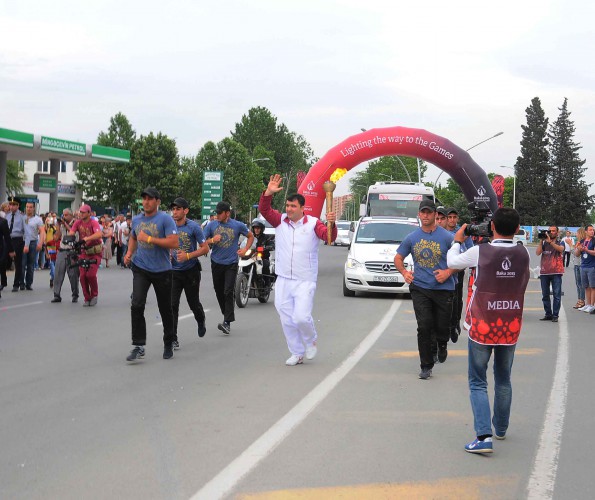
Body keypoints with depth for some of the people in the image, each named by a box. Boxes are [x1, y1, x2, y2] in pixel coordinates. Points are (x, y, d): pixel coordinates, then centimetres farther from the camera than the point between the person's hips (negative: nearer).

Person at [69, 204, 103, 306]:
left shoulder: (94, 223, -13)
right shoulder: (78, 223, 1)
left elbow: (99, 234, -31)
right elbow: (71, 233, -12)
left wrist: (87, 238, -47)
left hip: (95, 252, -4)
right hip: (83, 252, 4)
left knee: (91, 274, -17)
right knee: (82, 275, -5)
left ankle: (94, 295, 7)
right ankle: (87, 298, 10)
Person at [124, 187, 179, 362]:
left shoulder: (165, 219, -9)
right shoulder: (136, 220, 8)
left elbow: (174, 243, -19)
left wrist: (149, 239, -21)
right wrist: (129, 253, 9)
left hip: (162, 270, -3)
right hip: (140, 268, 3)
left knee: (165, 309, 9)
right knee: (136, 305, -14)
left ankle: (168, 344, 28)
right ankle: (138, 346, -10)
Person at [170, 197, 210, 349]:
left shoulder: (193, 227, -10)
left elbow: (205, 248, -9)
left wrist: (188, 256, -21)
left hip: (191, 271, -2)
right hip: (174, 271, 3)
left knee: (193, 303, 12)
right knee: (172, 305, -9)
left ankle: (201, 322, 46)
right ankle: (173, 339, -7)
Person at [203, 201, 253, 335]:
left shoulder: (238, 225, -1)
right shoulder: (211, 225, 3)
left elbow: (251, 236, 15)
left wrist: (245, 249, 1)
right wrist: (212, 240, -16)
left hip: (231, 263, -3)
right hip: (216, 263, 3)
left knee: (228, 292, -13)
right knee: (219, 291, 10)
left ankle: (227, 322, -16)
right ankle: (227, 314, 29)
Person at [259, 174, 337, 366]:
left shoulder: (313, 223, -5)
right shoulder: (280, 221, 4)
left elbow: (329, 237, -18)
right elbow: (264, 209, -6)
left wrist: (331, 223, -39)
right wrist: (269, 192, -22)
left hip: (305, 281, -4)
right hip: (283, 280, 4)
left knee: (301, 317, -13)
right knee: (287, 320, 7)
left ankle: (311, 341, 18)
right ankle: (297, 353, 22)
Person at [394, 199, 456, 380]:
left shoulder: (446, 237, -2)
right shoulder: (412, 237, 6)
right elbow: (398, 258, 17)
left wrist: (448, 272, -15)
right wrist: (404, 272, -2)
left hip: (443, 288, -1)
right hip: (420, 288, 1)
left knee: (442, 327, 5)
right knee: (424, 326, -8)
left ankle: (441, 345, 41)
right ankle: (426, 366, 2)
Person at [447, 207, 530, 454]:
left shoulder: (480, 252, -15)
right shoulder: (523, 254, -6)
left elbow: (452, 261, 3)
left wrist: (457, 241, 21)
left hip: (482, 328, -3)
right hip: (511, 329, 3)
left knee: (478, 382, 2)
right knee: (503, 380, 20)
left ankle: (484, 436, -12)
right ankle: (501, 428, 35)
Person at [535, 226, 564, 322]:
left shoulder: (560, 243, 6)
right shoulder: (544, 243, 12)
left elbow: (561, 249, -17)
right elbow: (538, 253, -2)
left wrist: (550, 242, -24)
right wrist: (541, 241, -6)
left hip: (556, 272, -3)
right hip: (544, 272, 3)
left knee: (557, 295, -6)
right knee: (545, 295, 6)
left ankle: (555, 315, -4)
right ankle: (548, 314, 13)